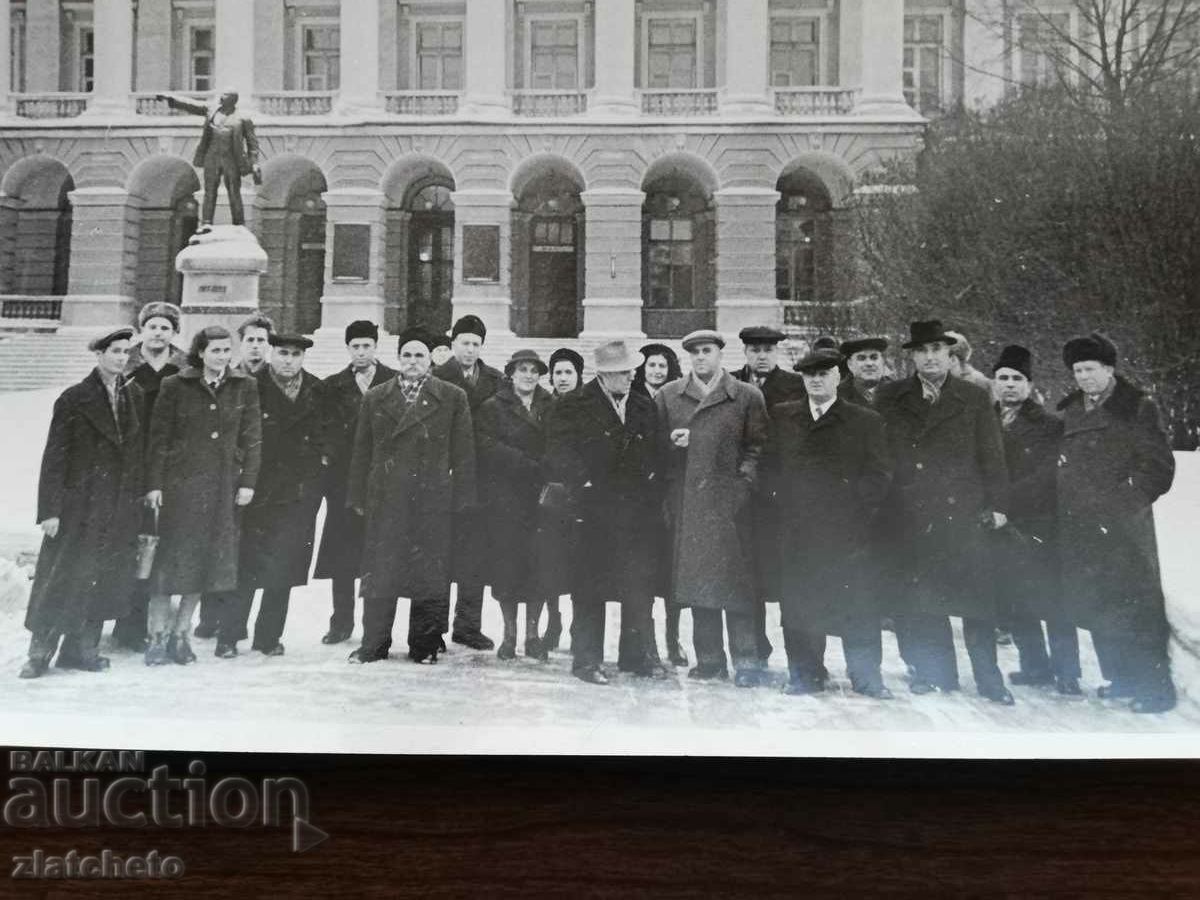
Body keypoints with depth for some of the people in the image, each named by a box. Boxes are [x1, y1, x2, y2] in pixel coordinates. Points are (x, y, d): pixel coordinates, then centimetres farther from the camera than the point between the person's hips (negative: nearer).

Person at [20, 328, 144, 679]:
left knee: (107, 580, 6)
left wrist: (140, 496, 4)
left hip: (122, 507, 4)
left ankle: (81, 648, 17)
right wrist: (50, 509, -11)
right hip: (80, 505, -4)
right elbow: (54, 457, -6)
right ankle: (40, 651, 10)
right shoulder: (74, 399, -4)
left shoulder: (134, 397, 8)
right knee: (62, 577, 0)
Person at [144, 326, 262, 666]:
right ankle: (158, 635, 7)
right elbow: (159, 438, -1)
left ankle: (181, 633, 17)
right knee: (170, 560, -2)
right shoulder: (175, 387, 0)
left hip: (223, 486, 2)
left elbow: (252, 439, 6)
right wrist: (154, 484, -7)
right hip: (179, 482, -2)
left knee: (208, 559, 5)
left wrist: (248, 482, -2)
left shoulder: (244, 388, 6)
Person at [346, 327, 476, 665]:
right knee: (378, 574, 4)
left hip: (433, 501, -2)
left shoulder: (453, 398, 4)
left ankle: (425, 644, 14)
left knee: (430, 573, 2)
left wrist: (462, 500, -3)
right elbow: (362, 451, 11)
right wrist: (358, 497, 6)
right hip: (384, 500, 2)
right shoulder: (375, 398, 11)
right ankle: (374, 644, 15)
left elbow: (463, 453, 2)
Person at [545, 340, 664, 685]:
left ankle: (638, 654, 20)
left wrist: (652, 497, 6)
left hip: (637, 511, 5)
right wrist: (584, 485, -14)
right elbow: (559, 454, -8)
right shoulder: (573, 407, -3)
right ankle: (587, 659, 9)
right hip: (594, 512, -4)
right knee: (590, 588, 0)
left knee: (640, 585, 7)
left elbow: (653, 458, 18)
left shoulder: (644, 408, 12)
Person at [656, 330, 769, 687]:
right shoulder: (668, 396, 12)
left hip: (729, 502, -3)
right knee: (696, 578, 6)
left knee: (735, 580, -4)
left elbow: (757, 446, 4)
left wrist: (744, 481, -8)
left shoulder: (748, 397, 5)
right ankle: (708, 659, 15)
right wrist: (674, 443, -2)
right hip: (686, 503, 3)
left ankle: (746, 661, 3)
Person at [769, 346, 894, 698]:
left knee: (857, 603, 0)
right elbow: (770, 464, 12)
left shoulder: (865, 421, 7)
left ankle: (866, 676, 11)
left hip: (848, 528, -1)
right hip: (796, 529, 2)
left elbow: (879, 474, 5)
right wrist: (781, 496, -1)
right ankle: (805, 674, 15)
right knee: (798, 603, 4)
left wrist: (859, 508, -5)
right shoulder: (781, 416, 12)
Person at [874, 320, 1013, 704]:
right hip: (908, 518, 1)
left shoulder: (975, 398, 8)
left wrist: (996, 506, 1)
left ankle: (988, 676, 12)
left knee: (976, 596, 0)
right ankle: (935, 673, 17)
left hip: (965, 514, -1)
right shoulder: (888, 398, 8)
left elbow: (992, 456, 7)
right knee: (919, 601, 4)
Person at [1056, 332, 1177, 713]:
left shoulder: (1137, 409, -3)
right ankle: (1121, 678, 23)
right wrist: (1068, 506, 7)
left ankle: (1155, 686, 2)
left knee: (1135, 605, -6)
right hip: (1079, 528, 6)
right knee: (1094, 605, 10)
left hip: (1123, 528, -6)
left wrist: (1126, 501, -13)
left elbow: (1159, 467, -4)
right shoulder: (1069, 412, 14)